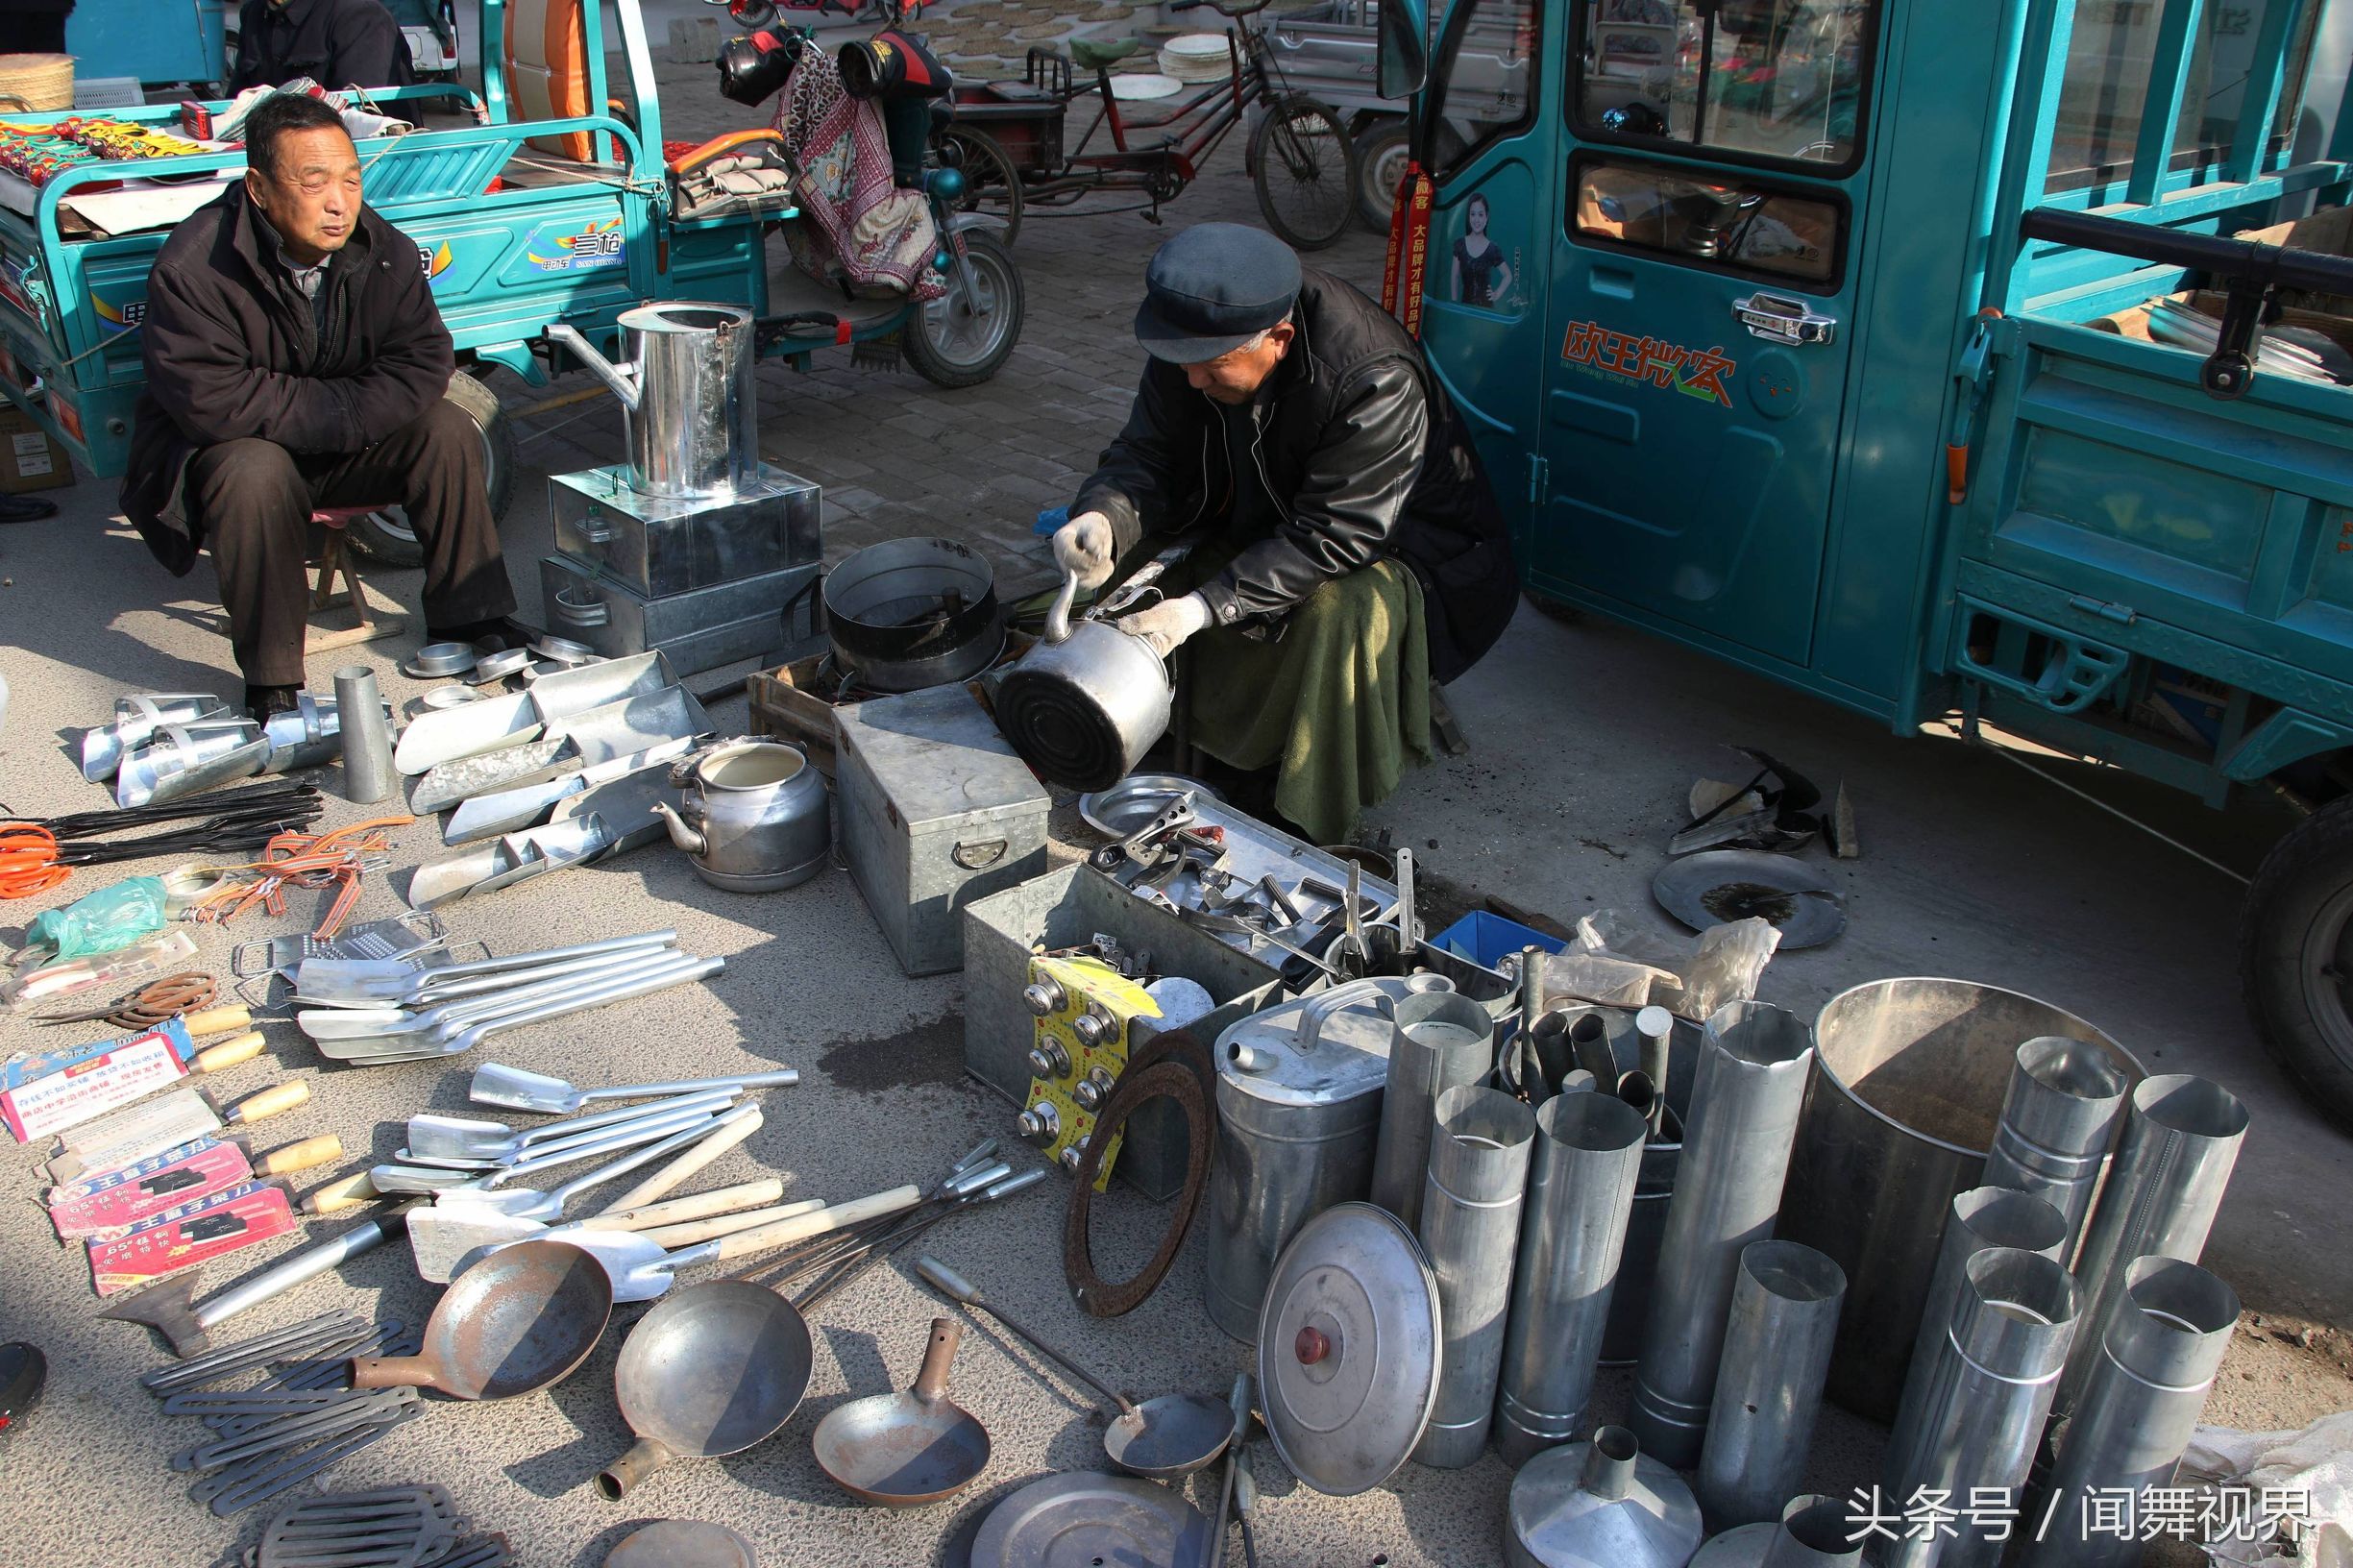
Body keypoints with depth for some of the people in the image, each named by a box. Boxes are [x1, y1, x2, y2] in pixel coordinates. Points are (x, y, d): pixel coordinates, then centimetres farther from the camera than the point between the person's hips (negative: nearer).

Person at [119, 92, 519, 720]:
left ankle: (467, 620, -6)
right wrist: (341, 411, -26)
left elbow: (423, 361, -16)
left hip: (339, 453, 5)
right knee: (255, 473, -37)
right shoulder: (193, 266, -24)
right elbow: (212, 402, -30)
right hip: (215, 453, -4)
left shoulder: (383, 250, -9)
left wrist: (337, 421, -29)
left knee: (447, 428, -16)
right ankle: (272, 682, -26)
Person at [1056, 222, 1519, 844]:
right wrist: (1104, 515, -36)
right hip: (1258, 524, 6)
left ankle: (1303, 827, -20)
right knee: (1134, 554, -13)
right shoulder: (1192, 346, -16)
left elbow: (1333, 539, -36)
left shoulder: (1374, 382, -35)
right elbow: (1146, 454, -11)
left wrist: (1207, 605, -43)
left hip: (1389, 544, -6)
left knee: (1340, 612, -37)